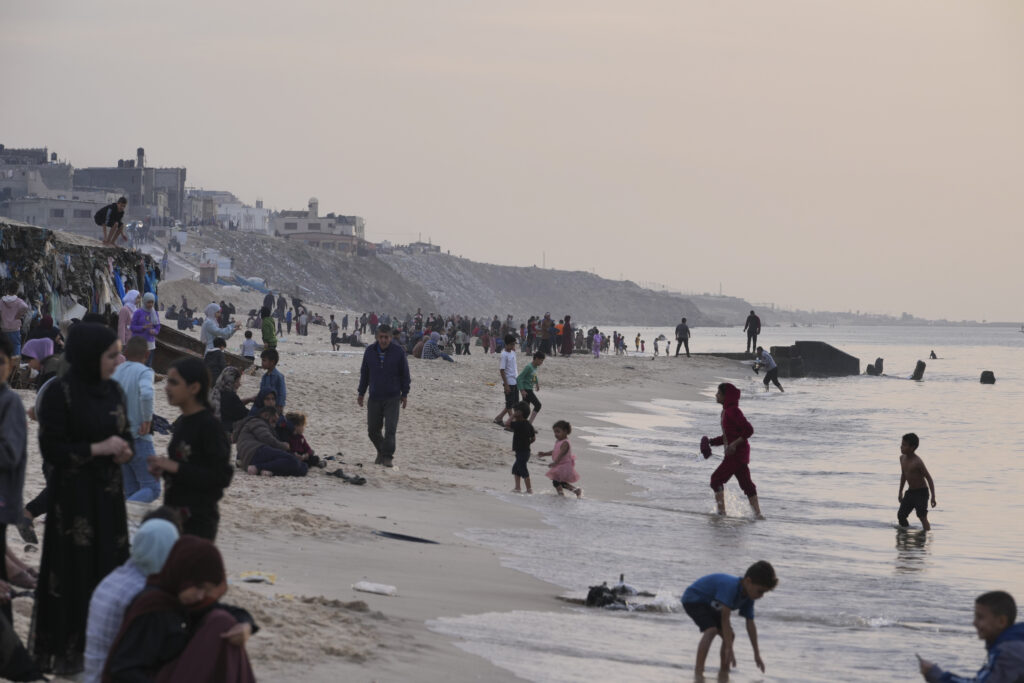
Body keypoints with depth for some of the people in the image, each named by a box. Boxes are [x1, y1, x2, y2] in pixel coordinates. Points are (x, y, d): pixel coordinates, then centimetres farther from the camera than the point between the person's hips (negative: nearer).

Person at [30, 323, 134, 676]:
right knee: (73, 571, -1)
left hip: (108, 494, 6)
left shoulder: (112, 389, 6)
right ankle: (64, 651, 9)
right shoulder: (60, 392, -14)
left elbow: (126, 434, 16)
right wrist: (97, 449, -19)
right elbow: (51, 449, -15)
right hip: (73, 495, -6)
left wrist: (124, 450, -6)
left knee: (109, 567, 8)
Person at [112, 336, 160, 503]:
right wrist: (147, 419, -17)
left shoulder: (115, 372, 7)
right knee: (151, 488, -1)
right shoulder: (144, 371, -10)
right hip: (138, 439, -7)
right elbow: (146, 394, -30)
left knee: (131, 491, 14)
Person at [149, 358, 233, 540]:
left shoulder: (210, 425, -13)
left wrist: (176, 467, -19)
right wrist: (163, 469, 3)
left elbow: (221, 476, -18)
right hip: (174, 514, 9)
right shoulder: (181, 422, 12)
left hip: (198, 520, -9)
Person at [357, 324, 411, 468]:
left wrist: (404, 394, 2)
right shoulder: (370, 351, 3)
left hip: (392, 398, -3)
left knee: (390, 429, -11)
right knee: (373, 430, 7)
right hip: (374, 397, 3)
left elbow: (404, 374, 4)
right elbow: (364, 373, 12)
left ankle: (388, 457, -4)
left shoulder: (398, 352, -4)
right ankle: (381, 451, 29)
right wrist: (361, 394, 12)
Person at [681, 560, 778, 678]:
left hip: (710, 606, 9)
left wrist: (757, 654, 0)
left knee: (730, 635, 0)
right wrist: (729, 649, -38)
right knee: (711, 630, -29)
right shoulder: (731, 587, -37)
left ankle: (723, 672, 12)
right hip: (693, 599, -9)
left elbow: (750, 625, -1)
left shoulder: (748, 598, -9)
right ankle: (698, 671, -27)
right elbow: (725, 619, -39)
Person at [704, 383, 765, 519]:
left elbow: (749, 430, -22)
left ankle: (721, 511, -5)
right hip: (733, 453, 10)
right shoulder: (726, 411, 15)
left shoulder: (733, 411, -16)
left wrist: (734, 444, -25)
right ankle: (758, 513, 10)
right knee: (746, 484, 10)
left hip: (737, 453, -10)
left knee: (716, 479, -7)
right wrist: (711, 441, 13)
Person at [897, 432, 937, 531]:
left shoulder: (917, 462, -21)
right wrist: (900, 492, 21)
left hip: (921, 492, -8)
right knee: (901, 515, 8)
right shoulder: (902, 458, 2)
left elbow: (929, 478, -17)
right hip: (910, 492, 8)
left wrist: (933, 497, -19)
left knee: (922, 516, -14)